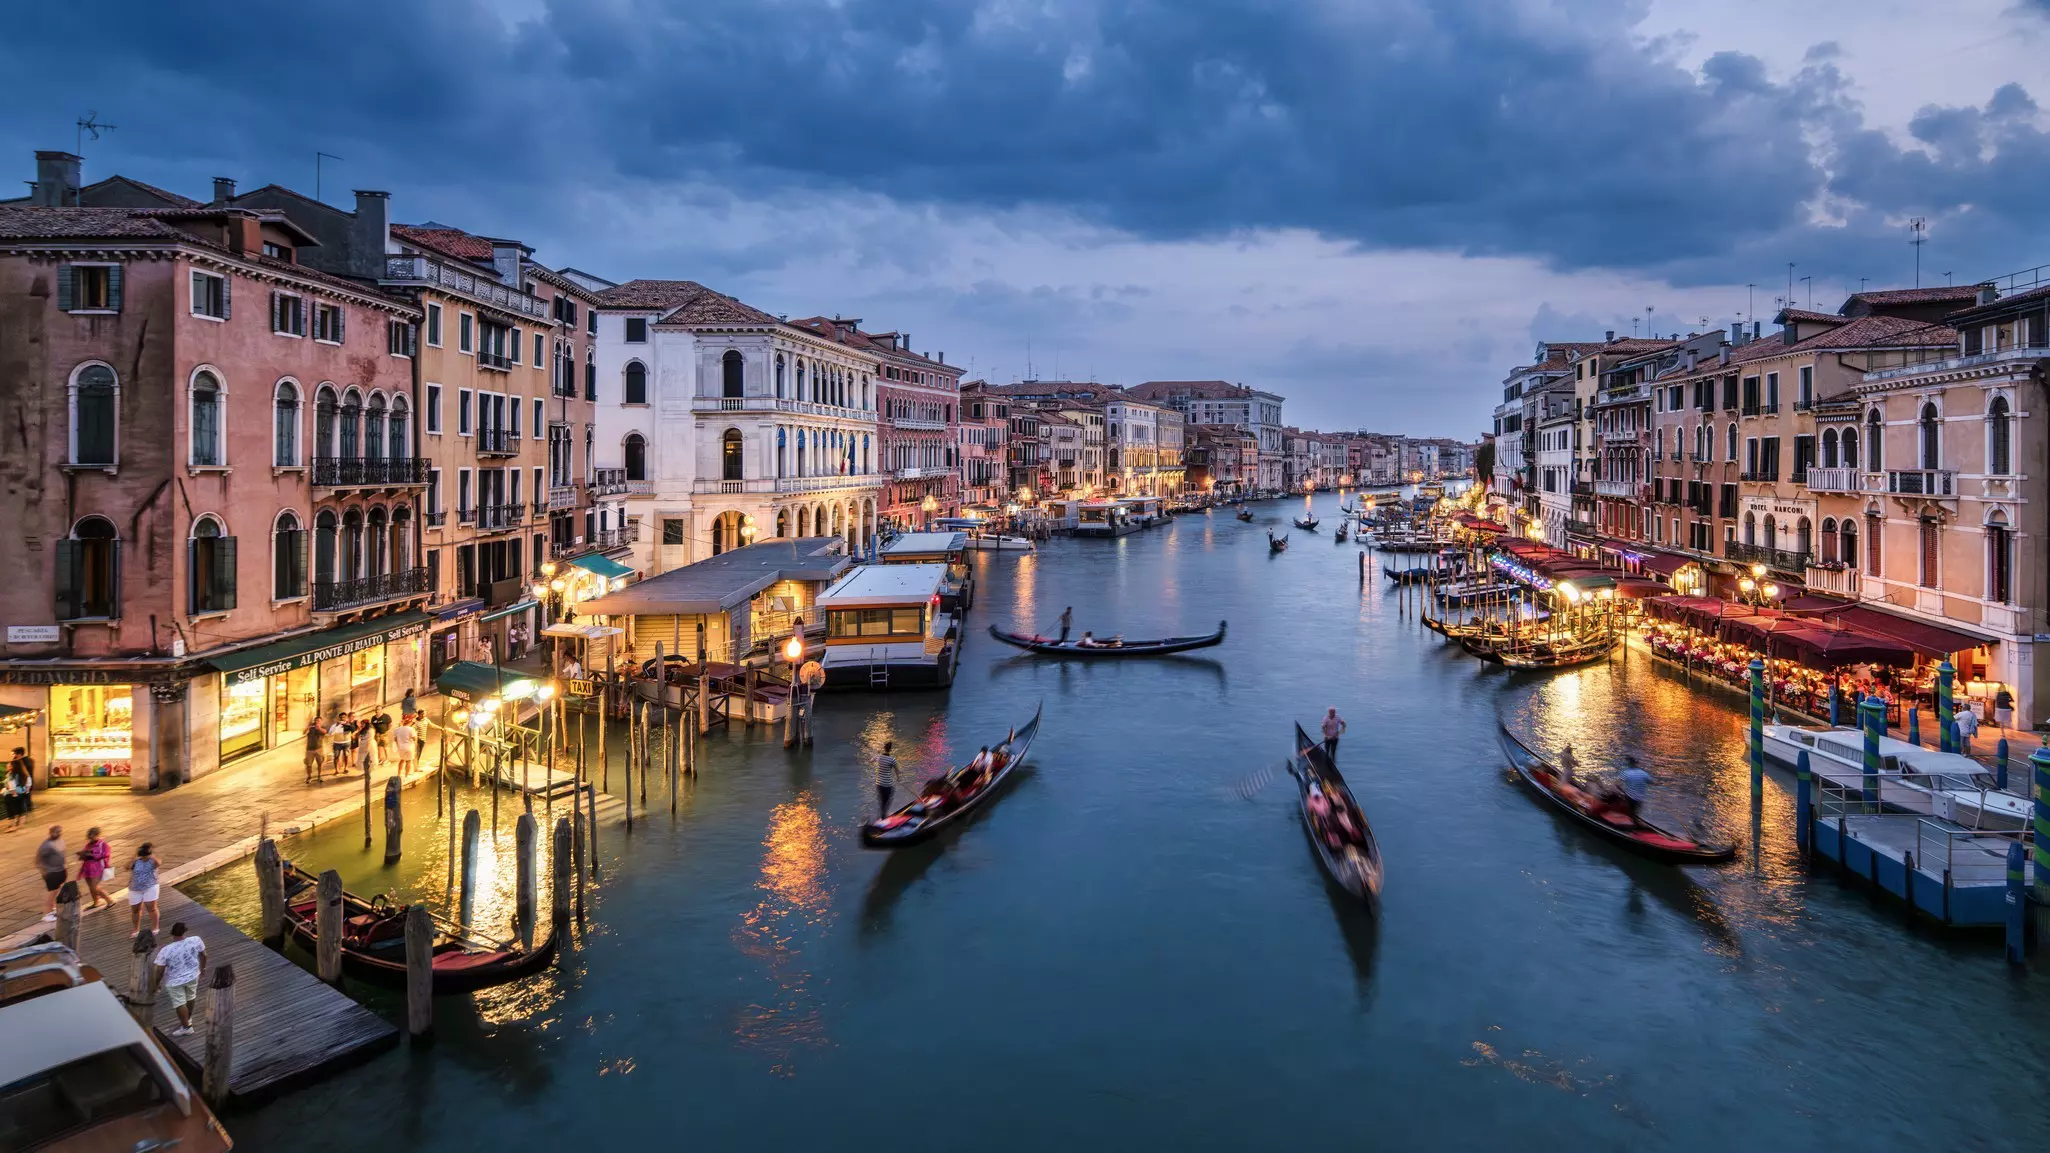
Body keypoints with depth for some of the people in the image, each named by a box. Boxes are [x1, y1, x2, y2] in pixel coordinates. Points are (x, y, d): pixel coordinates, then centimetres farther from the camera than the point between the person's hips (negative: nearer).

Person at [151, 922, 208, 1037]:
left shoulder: (165, 951, -30)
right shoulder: (196, 940, -23)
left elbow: (160, 970, -17)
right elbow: (203, 955, -5)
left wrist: (157, 983, 3)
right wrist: (202, 968, 14)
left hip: (175, 981, -4)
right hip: (193, 975, 4)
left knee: (180, 1004, 16)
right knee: (190, 998, 27)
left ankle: (186, 1027, 32)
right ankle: (188, 1019, 50)